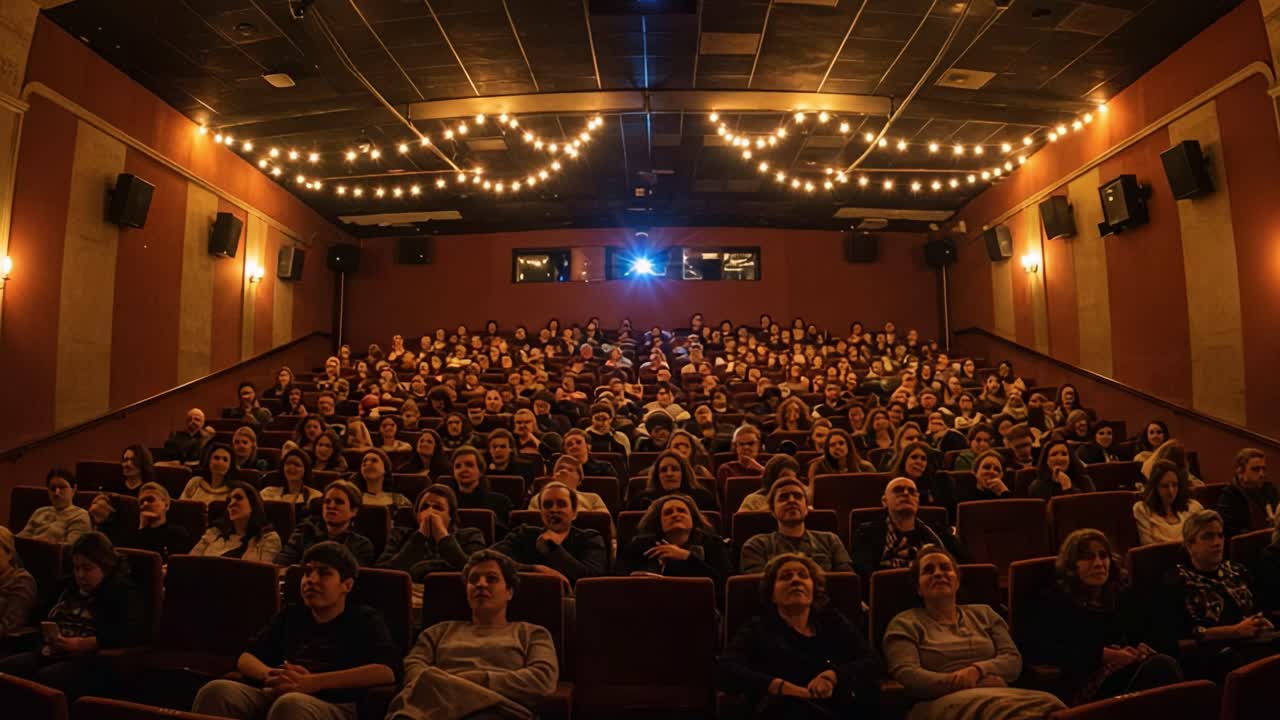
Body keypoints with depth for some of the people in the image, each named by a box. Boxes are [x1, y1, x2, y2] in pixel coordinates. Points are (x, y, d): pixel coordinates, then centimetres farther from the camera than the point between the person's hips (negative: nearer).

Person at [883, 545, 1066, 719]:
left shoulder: (983, 614, 25)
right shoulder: (905, 623, 9)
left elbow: (1013, 660, 12)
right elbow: (906, 676, -7)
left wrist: (977, 670, -12)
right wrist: (979, 684, -14)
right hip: (942, 701, -5)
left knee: (1045, 705, -32)